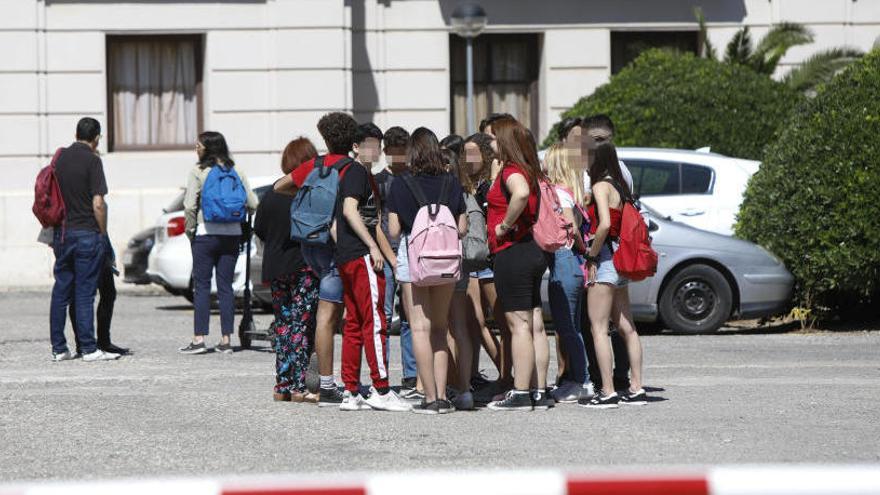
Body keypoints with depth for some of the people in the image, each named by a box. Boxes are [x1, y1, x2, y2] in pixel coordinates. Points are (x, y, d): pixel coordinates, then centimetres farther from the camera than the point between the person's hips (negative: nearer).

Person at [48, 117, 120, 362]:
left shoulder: (60, 157, 7)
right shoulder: (92, 161, -10)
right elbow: (98, 204, -15)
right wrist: (103, 233, -4)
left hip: (62, 233, 5)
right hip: (87, 233, -5)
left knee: (61, 291, 9)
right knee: (84, 293, -4)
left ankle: (58, 348, 10)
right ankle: (88, 349, -3)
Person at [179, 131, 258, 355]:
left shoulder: (198, 172, -7)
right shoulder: (237, 172, 6)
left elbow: (190, 206, -12)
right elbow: (252, 204, 5)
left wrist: (190, 230, 2)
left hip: (206, 234, -4)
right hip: (232, 235, 4)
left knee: (201, 286, 0)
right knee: (226, 286, 7)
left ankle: (199, 338, -3)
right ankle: (226, 340, 6)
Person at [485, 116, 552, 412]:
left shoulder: (511, 171, -14)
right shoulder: (528, 171, 14)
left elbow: (521, 193, -35)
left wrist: (505, 225, -23)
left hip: (512, 253, -9)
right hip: (532, 251, 9)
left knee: (519, 325, -8)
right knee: (535, 325, 9)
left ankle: (520, 394, -8)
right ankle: (539, 392, 11)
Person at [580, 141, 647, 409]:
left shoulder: (601, 186, -11)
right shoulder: (619, 187, 14)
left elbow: (604, 225, -23)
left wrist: (591, 257, -14)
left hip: (605, 259, -9)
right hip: (620, 262, 9)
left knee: (599, 328, -7)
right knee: (626, 328, 11)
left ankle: (608, 392, -10)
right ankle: (636, 388, 12)